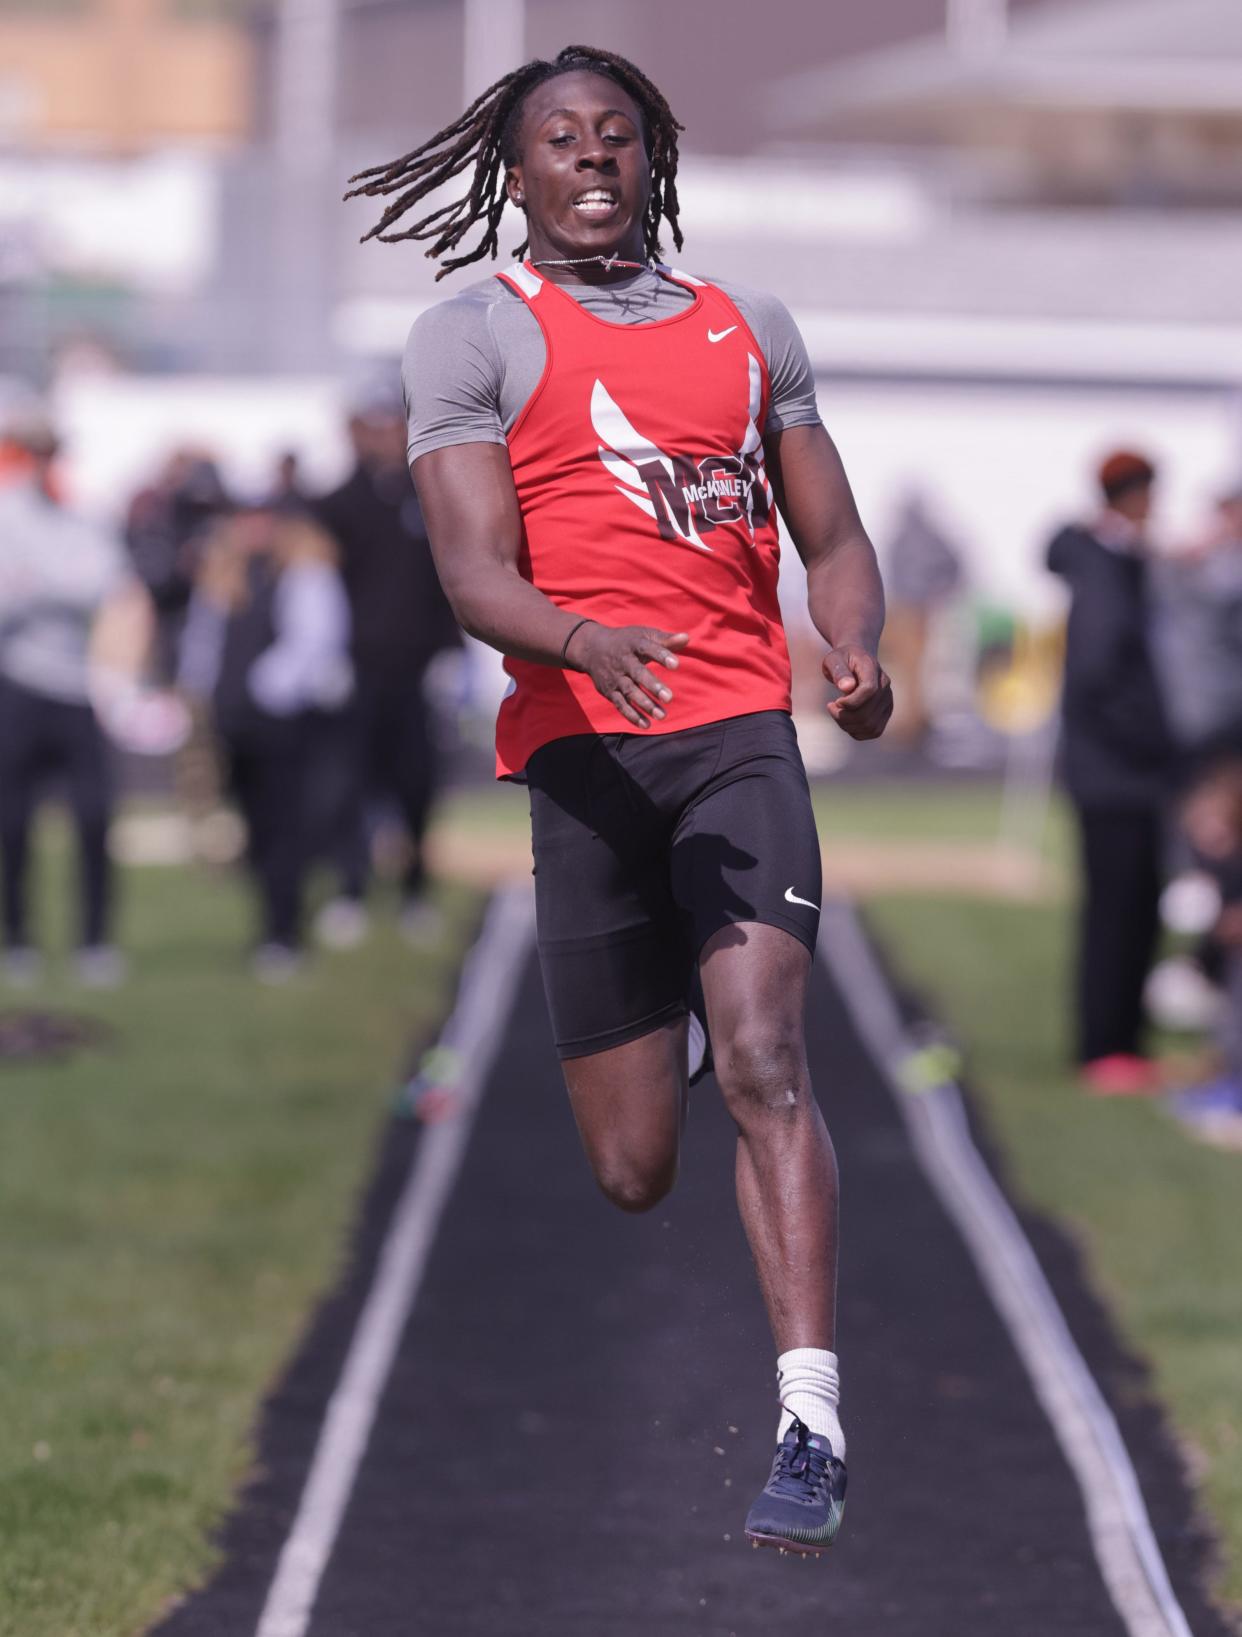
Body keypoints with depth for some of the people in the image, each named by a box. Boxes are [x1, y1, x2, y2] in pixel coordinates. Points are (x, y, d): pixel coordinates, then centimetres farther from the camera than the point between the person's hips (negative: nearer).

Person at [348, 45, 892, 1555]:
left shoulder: (749, 328, 19)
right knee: (631, 1172, 1)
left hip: (741, 734, 2)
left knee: (763, 1061, -20)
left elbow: (833, 537, 20)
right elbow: (474, 575, -5)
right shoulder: (473, 338, 6)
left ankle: (809, 1431, -26)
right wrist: (587, 640, -27)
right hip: (579, 748, -2)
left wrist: (857, 652, -3)